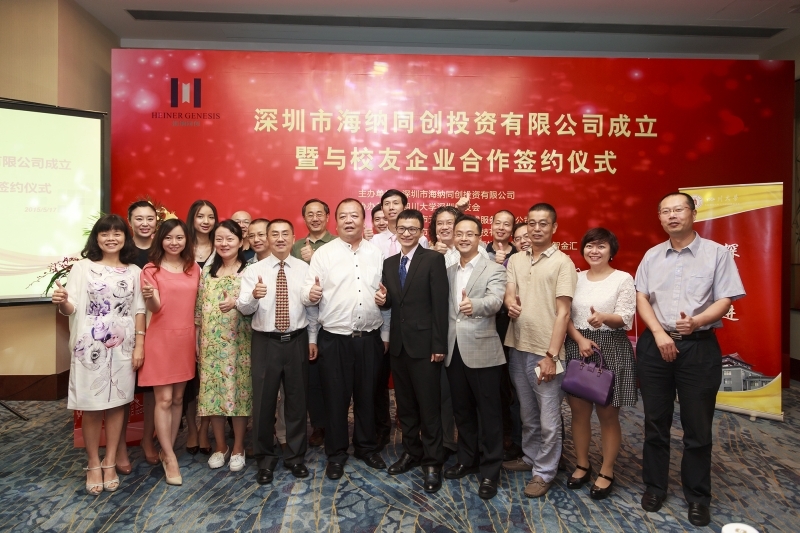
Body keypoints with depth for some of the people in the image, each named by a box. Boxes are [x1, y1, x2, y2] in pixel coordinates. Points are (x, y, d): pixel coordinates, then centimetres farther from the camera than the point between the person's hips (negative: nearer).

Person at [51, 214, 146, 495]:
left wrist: (139, 346, -1)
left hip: (122, 347, 2)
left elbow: (139, 311, 5)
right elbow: (72, 308, -5)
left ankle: (110, 463, 24)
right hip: (90, 347, -2)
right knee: (92, 407, 5)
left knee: (117, 404, 9)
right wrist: (62, 302, -29)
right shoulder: (83, 267, -1)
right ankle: (93, 464, 23)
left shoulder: (134, 272, 5)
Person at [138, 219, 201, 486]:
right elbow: (155, 308, -12)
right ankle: (170, 458, 9)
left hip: (186, 338, 4)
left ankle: (167, 451, 25)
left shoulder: (194, 269, 7)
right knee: (163, 399, -2)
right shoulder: (151, 269, -5)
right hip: (160, 338, -4)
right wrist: (149, 298, -35)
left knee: (178, 398, 11)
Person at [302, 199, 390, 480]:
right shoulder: (323, 254, -2)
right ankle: (336, 453, 26)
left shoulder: (377, 254, 5)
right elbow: (308, 293, -7)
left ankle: (366, 447, 34)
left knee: (367, 395, 15)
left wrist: (385, 334, 7)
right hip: (334, 338, -2)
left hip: (370, 338, 2)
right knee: (335, 397, 8)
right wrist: (311, 294, -30)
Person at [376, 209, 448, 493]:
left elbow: (440, 304, -11)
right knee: (405, 404, 15)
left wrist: (439, 345, -14)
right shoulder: (389, 263, 12)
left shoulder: (434, 259, -7)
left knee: (429, 406, 3)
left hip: (424, 343, -6)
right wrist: (383, 300, -7)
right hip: (398, 344, 6)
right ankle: (411, 452, 32)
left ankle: (432, 462, 16)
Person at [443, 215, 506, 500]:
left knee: (488, 412, 5)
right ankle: (467, 460, 34)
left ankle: (490, 471, 19)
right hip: (453, 350, 5)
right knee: (462, 410, 17)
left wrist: (474, 305, -43)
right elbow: (443, 306, 9)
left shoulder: (494, 270, -5)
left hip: (482, 350, -5)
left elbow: (495, 300, -23)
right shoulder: (448, 271, 13)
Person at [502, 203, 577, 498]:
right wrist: (510, 303, -25)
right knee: (527, 414, 20)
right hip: (518, 348, 5)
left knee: (548, 419, 5)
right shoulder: (515, 260, 8)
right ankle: (530, 457, 38)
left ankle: (545, 471, 22)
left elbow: (563, 312, -11)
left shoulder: (562, 262, -7)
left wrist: (551, 355, -15)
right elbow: (509, 295, 1)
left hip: (545, 352, -5)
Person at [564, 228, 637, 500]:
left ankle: (607, 472, 22)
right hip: (576, 348, 4)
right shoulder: (576, 278, 8)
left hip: (611, 350, -3)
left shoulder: (623, 279, -3)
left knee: (607, 414, 5)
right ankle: (582, 464, 29)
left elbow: (625, 318, -10)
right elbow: (565, 315, 3)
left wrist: (603, 318, -30)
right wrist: (580, 339, -13)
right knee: (579, 410, 11)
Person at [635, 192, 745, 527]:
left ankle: (697, 497, 25)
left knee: (697, 427, 7)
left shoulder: (717, 253, -1)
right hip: (655, 345, 3)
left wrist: (696, 321, -25)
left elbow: (724, 301, -6)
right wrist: (660, 334, -9)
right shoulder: (652, 256, 8)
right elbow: (641, 298, 5)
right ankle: (654, 487, 28)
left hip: (699, 347, -2)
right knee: (655, 423, 12)